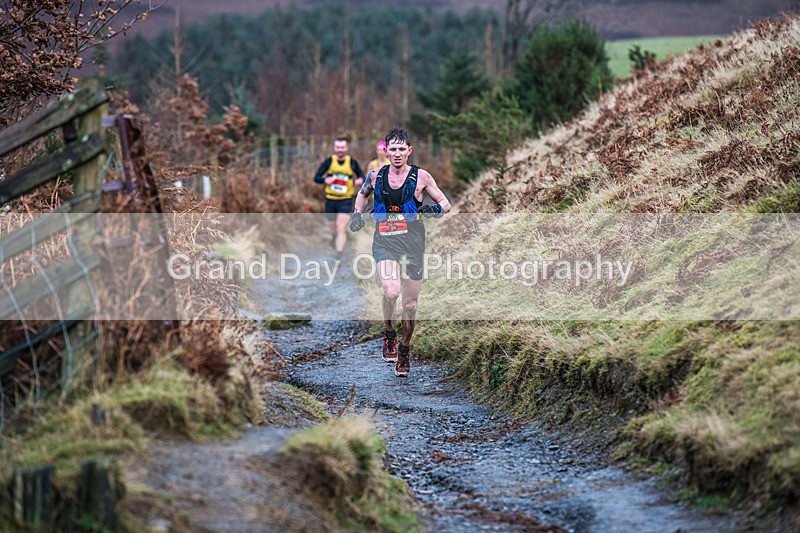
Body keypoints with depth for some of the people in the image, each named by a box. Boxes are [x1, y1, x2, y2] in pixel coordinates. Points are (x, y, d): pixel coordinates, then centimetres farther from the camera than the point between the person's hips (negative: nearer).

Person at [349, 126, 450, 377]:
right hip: (384, 243, 0)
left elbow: (445, 203, 7)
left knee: (410, 304, 6)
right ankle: (389, 333, 3)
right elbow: (363, 194, 27)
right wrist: (357, 215, 10)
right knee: (391, 291, -25)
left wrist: (436, 209, -15)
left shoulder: (420, 176, -2)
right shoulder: (375, 176, 4)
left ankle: (404, 348, 30)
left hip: (412, 245, 0)